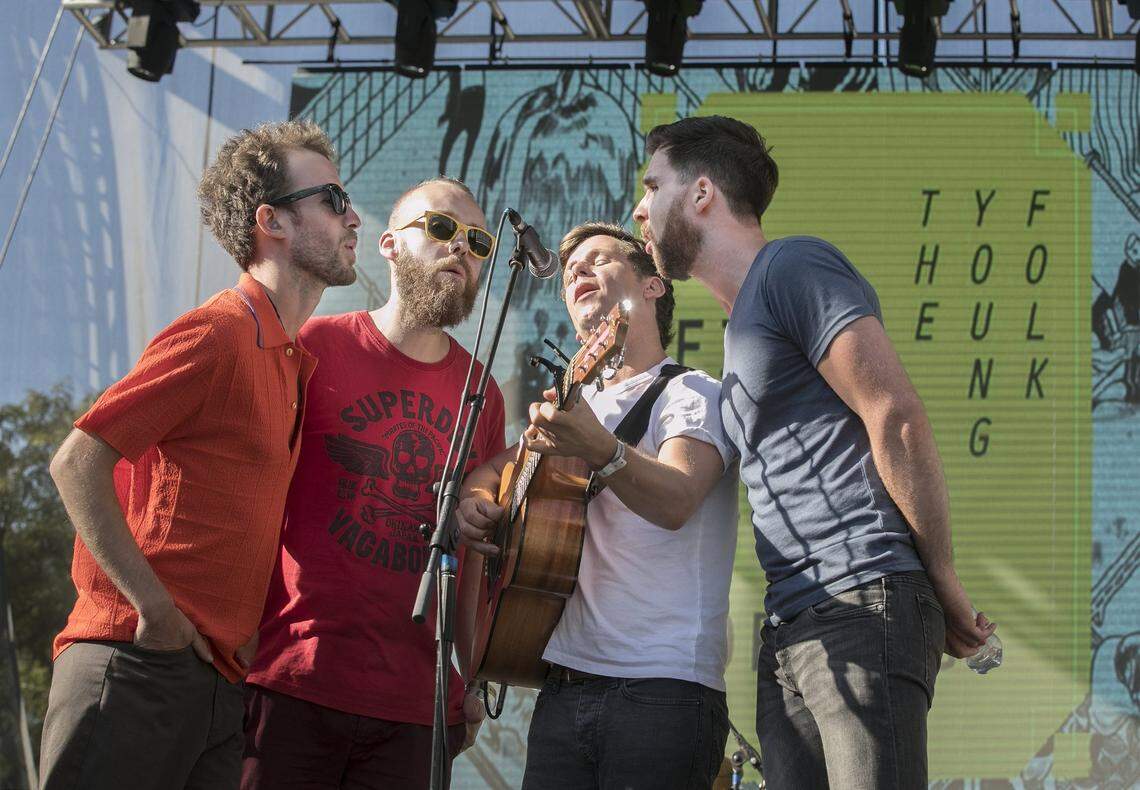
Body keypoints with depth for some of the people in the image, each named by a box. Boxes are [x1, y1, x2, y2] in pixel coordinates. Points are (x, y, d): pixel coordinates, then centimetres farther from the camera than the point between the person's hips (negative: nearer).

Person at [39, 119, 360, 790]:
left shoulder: (296, 359, 18)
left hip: (220, 679, 9)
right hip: (139, 664, -8)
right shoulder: (217, 333, -9)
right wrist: (155, 609, -17)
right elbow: (78, 462, -14)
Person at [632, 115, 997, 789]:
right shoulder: (742, 321, 26)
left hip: (863, 607, -9)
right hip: (789, 628, 9)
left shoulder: (794, 265, -3)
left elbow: (899, 419, -11)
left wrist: (944, 584, -9)